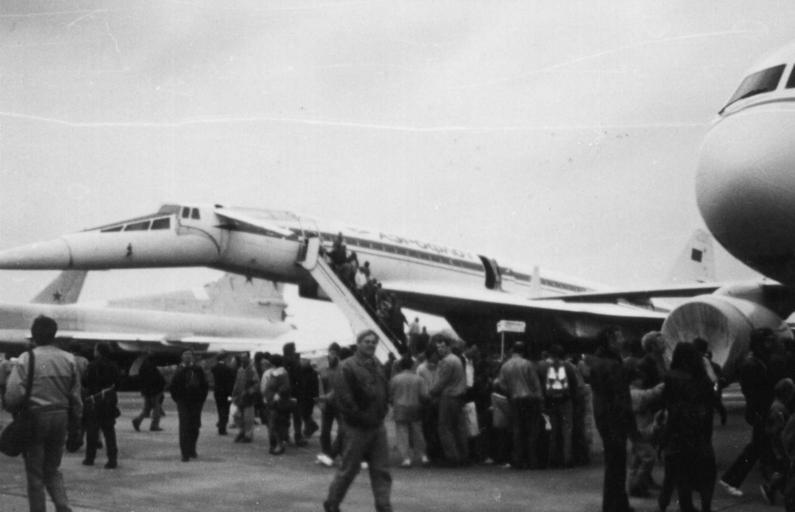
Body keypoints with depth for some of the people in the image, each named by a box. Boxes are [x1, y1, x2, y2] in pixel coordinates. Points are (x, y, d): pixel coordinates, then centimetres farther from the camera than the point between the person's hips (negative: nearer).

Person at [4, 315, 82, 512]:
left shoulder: (27, 359, -8)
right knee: (53, 470, 18)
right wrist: (75, 428, 14)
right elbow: (76, 398, 7)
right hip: (60, 417, 4)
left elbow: (13, 394, -15)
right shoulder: (68, 359, 5)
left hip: (35, 417, -4)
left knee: (35, 474, 7)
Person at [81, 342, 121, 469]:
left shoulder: (92, 366, -13)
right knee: (109, 431, 7)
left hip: (94, 401, -4)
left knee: (92, 430, 7)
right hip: (110, 401, 4)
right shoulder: (113, 366, 0)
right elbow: (117, 382, 4)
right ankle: (112, 459, 2)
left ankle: (90, 458, 13)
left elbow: (85, 382, -12)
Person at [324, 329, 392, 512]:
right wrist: (360, 417, -16)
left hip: (377, 426, 6)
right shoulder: (348, 366, -12)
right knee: (349, 469, 4)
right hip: (357, 428, -6)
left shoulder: (378, 366, 11)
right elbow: (344, 397, -17)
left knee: (381, 471, 3)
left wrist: (382, 412, 8)